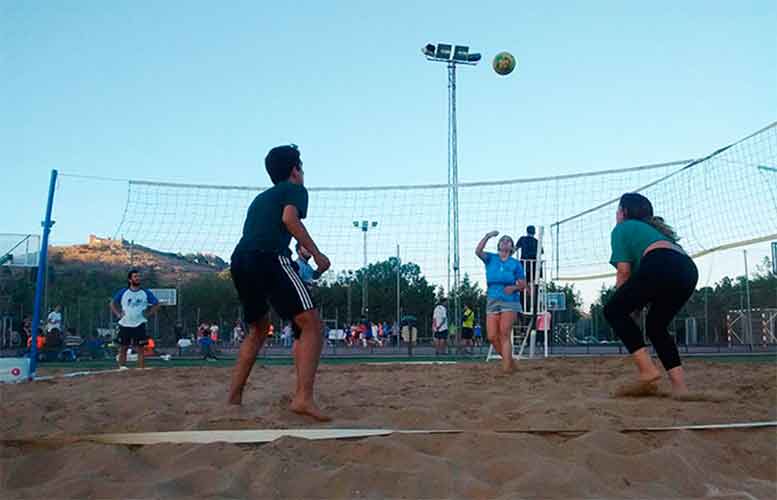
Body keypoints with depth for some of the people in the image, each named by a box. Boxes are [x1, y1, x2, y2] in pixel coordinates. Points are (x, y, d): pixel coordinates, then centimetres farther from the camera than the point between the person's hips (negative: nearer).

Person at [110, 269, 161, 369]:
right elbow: (112, 303, 15)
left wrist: (148, 314, 0)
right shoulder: (123, 292, 4)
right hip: (124, 325, 1)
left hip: (139, 325, -1)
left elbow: (157, 305, 10)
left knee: (140, 349, -2)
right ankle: (122, 368, 15)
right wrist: (118, 314, 4)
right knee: (123, 348, 6)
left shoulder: (146, 293, 3)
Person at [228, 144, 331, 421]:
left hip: (239, 260, 8)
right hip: (269, 257, -8)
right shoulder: (295, 189, 12)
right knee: (311, 324, -7)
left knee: (258, 329, 25)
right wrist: (316, 253, -7)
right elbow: (289, 218, -8)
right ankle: (303, 398, -22)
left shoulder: (261, 197, 33)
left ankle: (233, 398, 22)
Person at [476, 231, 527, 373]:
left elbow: (523, 284, 6)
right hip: (492, 302, 3)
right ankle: (509, 360, 17)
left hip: (509, 302, -2)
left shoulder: (515, 263, 5)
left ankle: (506, 367, -9)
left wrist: (514, 287, -15)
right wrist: (487, 236, -18)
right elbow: (478, 251, -11)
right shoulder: (491, 258, 9)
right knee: (492, 336, -2)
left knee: (505, 335, -11)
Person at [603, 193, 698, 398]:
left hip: (661, 265, -8)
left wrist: (622, 300, 18)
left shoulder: (622, 228, 18)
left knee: (613, 311, 3)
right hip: (689, 271, 8)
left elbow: (623, 270, 6)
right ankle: (680, 386, 8)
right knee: (656, 325, 21)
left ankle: (648, 371, -11)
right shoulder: (653, 227, 39)